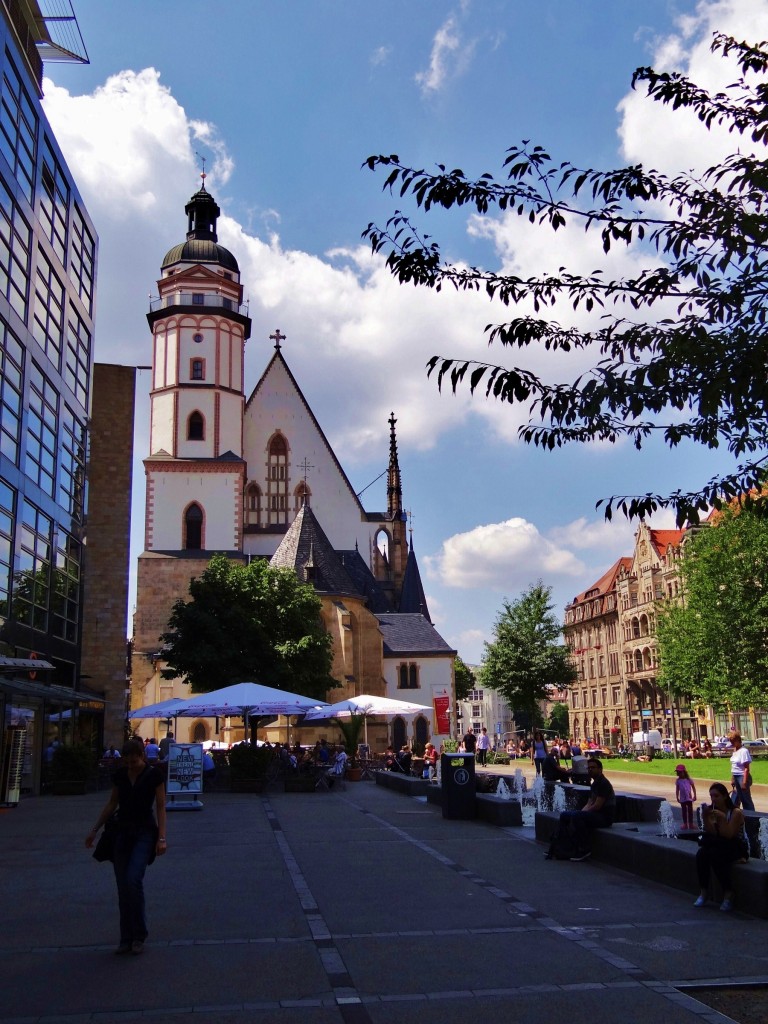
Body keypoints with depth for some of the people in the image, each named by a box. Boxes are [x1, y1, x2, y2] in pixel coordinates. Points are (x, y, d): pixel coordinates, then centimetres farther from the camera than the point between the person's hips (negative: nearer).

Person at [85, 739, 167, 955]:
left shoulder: (154, 774, -8)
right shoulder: (120, 775, 4)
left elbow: (161, 807, -7)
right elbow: (111, 804, 14)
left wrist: (162, 838, -15)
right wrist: (95, 830, 13)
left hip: (144, 832, -5)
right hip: (122, 831, 5)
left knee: (133, 880, -18)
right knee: (123, 887, 4)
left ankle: (139, 937, -4)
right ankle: (126, 939, 14)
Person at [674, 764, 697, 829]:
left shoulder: (689, 779, -6)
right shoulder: (678, 780, -1)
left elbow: (693, 787, 1)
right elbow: (677, 789, 3)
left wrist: (694, 795, -1)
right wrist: (677, 797, -1)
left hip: (689, 798, -1)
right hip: (682, 799, 1)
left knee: (690, 810, 5)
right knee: (684, 811, 7)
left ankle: (691, 823, 14)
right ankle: (685, 824, 14)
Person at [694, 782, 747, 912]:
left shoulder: (736, 812, -11)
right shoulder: (712, 811, 3)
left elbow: (728, 835, -19)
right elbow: (711, 833, -7)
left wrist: (722, 818, -28)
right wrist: (705, 818, -20)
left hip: (736, 849, -5)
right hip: (718, 846, 5)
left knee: (715, 855, -34)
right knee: (701, 853, -26)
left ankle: (728, 895, -21)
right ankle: (703, 893, -19)